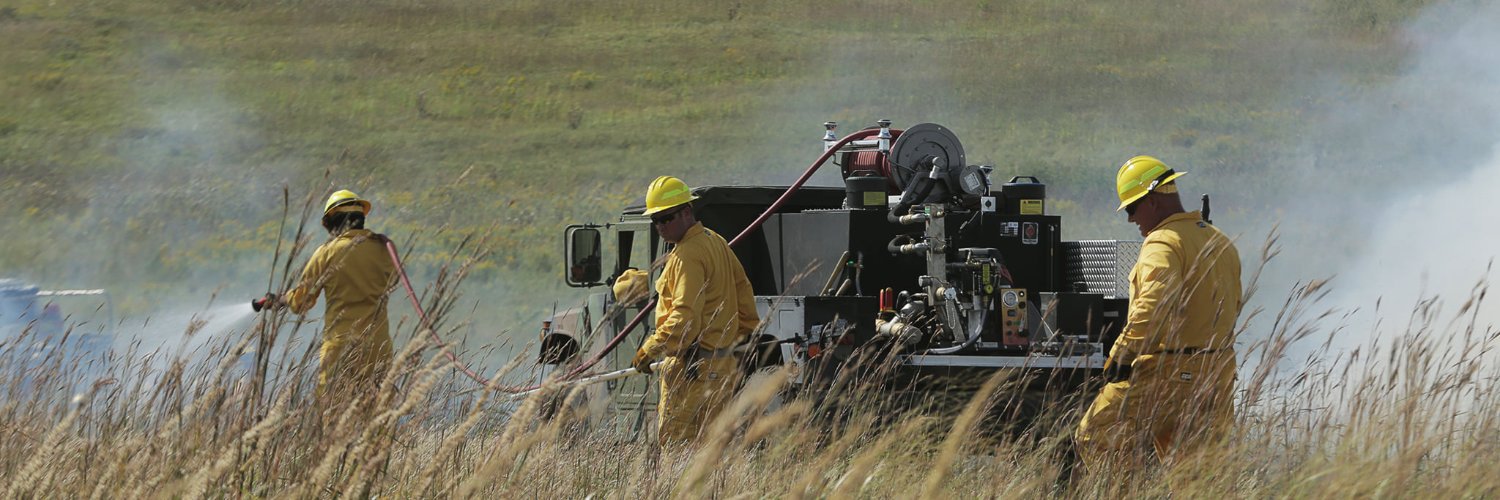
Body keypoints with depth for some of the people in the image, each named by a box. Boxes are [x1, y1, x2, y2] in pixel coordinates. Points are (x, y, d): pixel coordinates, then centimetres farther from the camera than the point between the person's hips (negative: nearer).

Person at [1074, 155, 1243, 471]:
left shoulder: (1163, 244, -13)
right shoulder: (1222, 244, 16)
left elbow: (1154, 305, -29)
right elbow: (1233, 307, 26)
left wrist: (1122, 355, -29)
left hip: (1167, 373, -9)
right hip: (1218, 375, 9)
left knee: (1094, 439, 1)